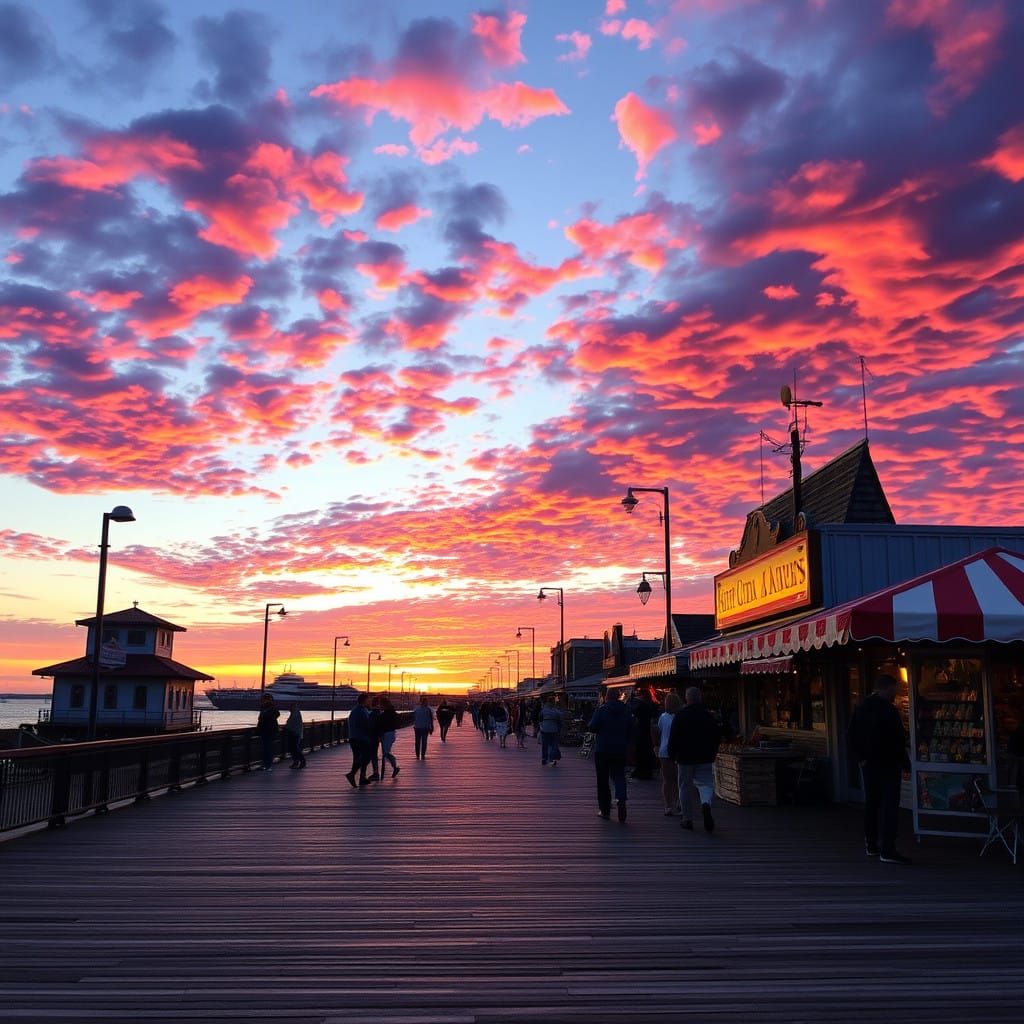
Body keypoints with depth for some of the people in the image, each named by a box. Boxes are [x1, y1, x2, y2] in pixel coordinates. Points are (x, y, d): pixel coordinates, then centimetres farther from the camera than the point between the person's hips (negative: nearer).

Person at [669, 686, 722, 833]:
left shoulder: (680, 715, -6)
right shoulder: (708, 715, 2)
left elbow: (673, 737, -7)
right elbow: (718, 735, 8)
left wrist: (672, 754, 4)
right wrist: (712, 752, 20)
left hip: (685, 757, -1)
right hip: (704, 758, 1)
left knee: (685, 787, 9)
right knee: (705, 783, 2)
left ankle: (687, 819, 12)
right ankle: (706, 803, -30)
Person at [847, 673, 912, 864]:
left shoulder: (861, 707, 9)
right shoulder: (887, 709, -16)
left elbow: (851, 736, 12)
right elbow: (898, 739, -17)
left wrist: (861, 757, 13)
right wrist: (905, 762, -8)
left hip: (869, 764, 8)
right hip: (889, 764, -8)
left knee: (871, 803, 15)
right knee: (889, 805, -6)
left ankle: (871, 845, 23)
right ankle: (887, 850, -10)